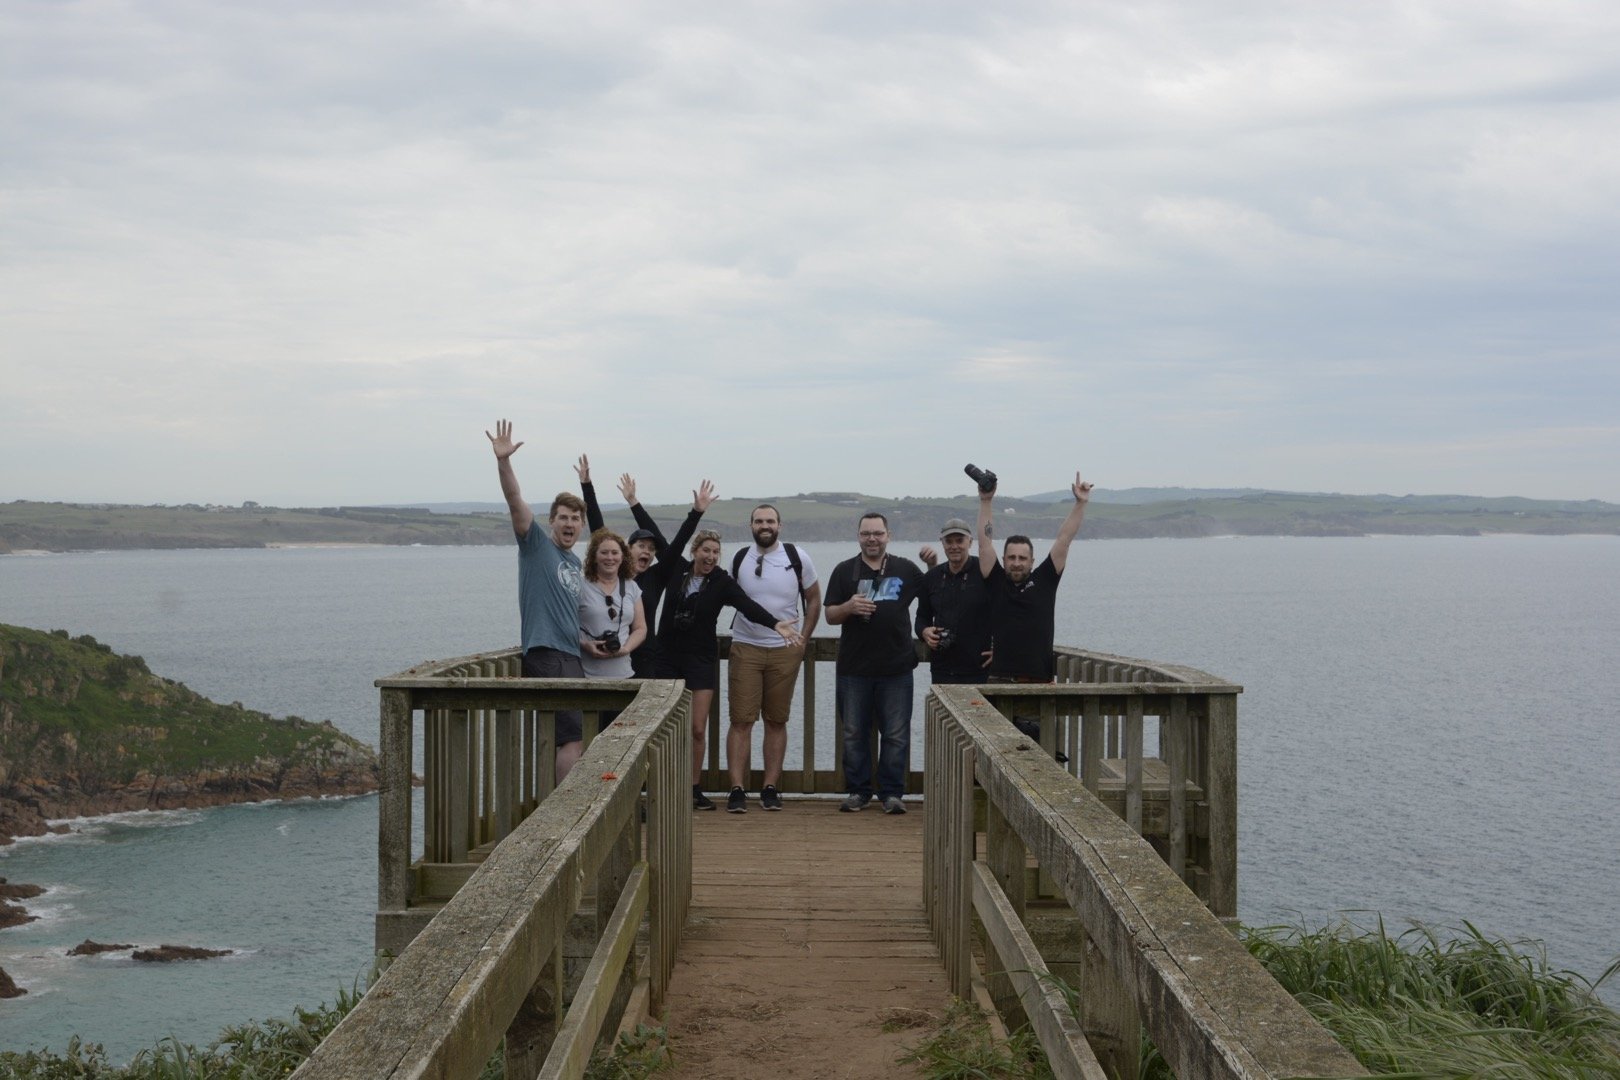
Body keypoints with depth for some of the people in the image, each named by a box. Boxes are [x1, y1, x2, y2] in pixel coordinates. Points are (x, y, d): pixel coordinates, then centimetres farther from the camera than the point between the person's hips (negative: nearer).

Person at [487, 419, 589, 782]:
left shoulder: (577, 564, 21)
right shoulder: (536, 544, 0)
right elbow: (515, 501, -15)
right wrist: (503, 462, -28)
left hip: (572, 656, 8)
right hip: (546, 654, -8)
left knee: (570, 738, 10)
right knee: (572, 737, -15)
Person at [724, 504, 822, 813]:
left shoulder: (797, 557, 0)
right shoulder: (739, 559, 4)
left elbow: (813, 599, 8)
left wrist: (803, 638, 3)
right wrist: (737, 630, 8)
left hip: (785, 649, 0)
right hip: (746, 648, 0)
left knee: (777, 720, 4)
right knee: (741, 720, -6)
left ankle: (770, 788, 9)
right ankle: (737, 789, -5)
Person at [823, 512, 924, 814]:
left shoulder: (906, 569, 7)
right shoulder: (845, 571, 6)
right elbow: (830, 616, 4)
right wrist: (849, 607, -14)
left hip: (896, 667, 0)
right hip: (854, 667, 0)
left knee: (896, 734, 1)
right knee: (854, 734, 6)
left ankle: (892, 793, 8)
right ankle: (858, 791, 15)